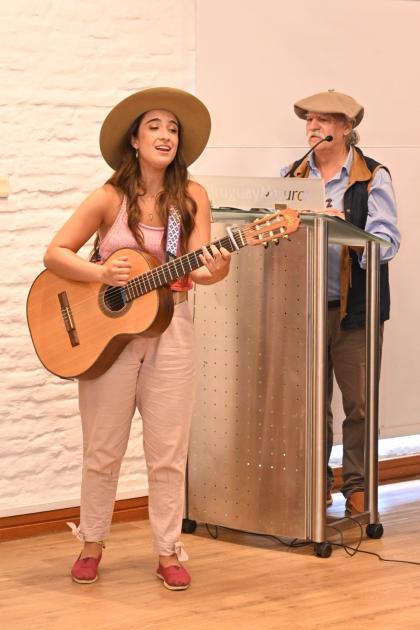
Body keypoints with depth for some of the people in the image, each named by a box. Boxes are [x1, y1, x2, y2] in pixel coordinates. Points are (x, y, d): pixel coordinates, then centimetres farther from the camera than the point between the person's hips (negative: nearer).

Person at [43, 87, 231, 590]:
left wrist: (214, 270, -31)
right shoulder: (110, 199, -6)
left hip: (170, 330, 1)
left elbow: (196, 268, -8)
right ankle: (91, 544, 23)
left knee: (168, 451, 3)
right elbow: (55, 254, -7)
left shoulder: (191, 197, -1)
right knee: (103, 450, 7)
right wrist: (102, 274, -23)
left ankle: (168, 552, 13)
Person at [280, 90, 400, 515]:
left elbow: (386, 241, -11)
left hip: (354, 308, -3)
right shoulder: (292, 175, 12)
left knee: (358, 404, 0)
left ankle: (357, 487, 10)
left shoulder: (373, 177, -1)